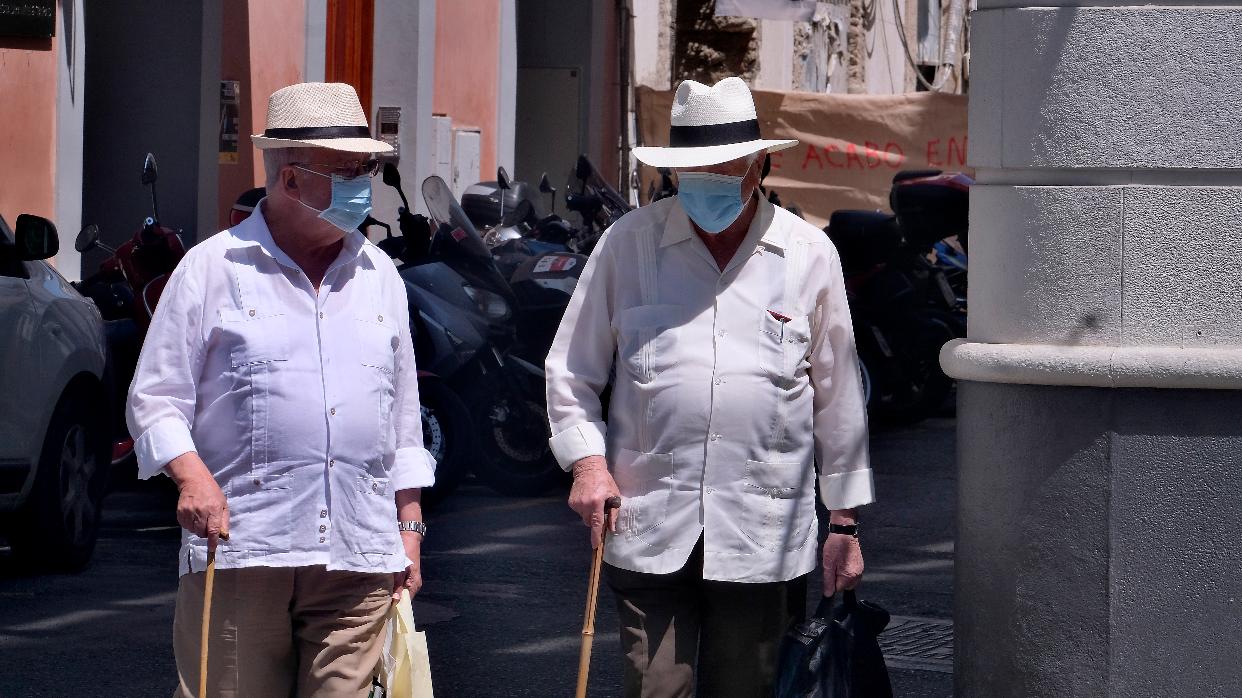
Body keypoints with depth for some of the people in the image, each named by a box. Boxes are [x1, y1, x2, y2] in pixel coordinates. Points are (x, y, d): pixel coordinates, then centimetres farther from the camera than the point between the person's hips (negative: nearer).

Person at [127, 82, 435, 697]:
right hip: (240, 552, -4)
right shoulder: (212, 269, 3)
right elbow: (154, 400, 2)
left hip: (359, 557, 4)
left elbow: (403, 417, 23)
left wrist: (410, 529, 18)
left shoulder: (379, 276, 17)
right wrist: (192, 475, -16)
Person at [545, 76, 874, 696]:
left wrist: (845, 522, 12)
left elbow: (838, 397, 12)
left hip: (765, 536, 1)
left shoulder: (809, 254, 7)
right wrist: (587, 460, -3)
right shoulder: (629, 243, 6)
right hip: (649, 527, -1)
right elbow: (570, 369, 12)